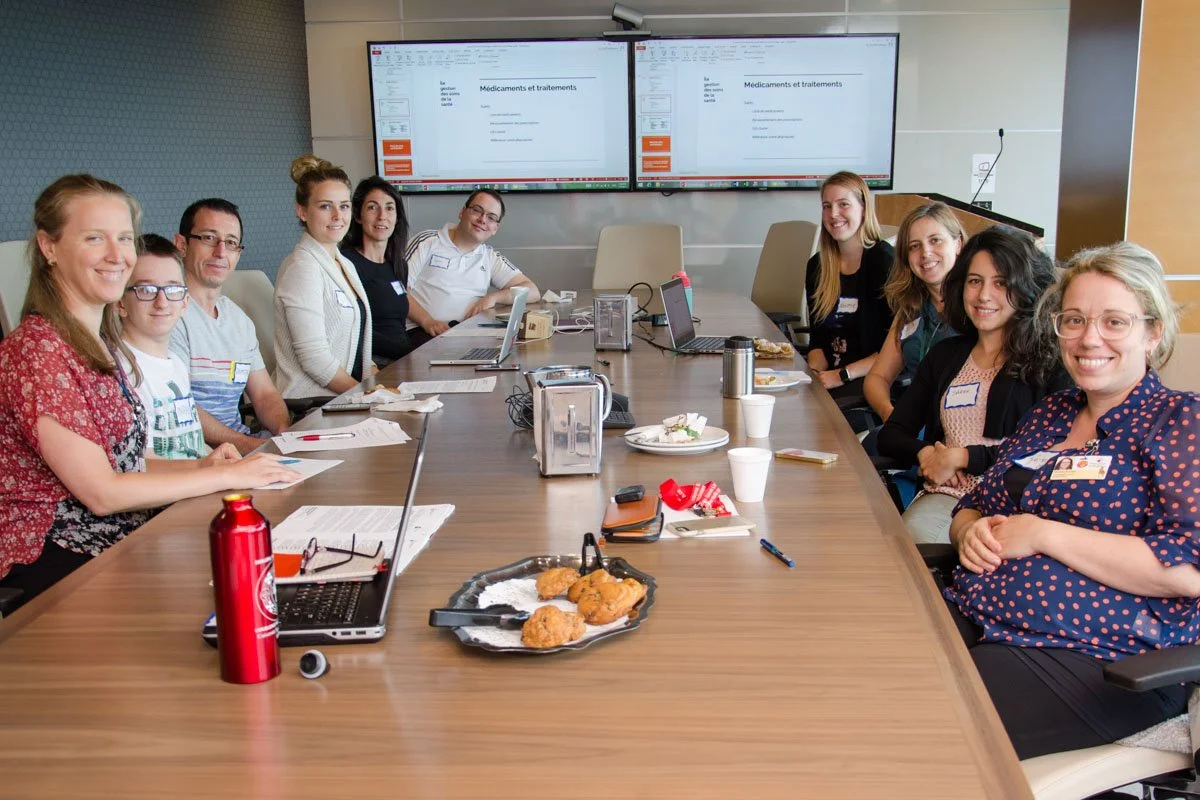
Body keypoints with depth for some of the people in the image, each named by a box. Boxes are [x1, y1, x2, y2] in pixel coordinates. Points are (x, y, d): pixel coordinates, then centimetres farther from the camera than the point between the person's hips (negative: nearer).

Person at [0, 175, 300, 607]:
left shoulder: (101, 342, 12)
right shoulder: (36, 349, -15)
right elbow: (101, 492, -17)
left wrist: (199, 466, -1)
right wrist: (226, 475, -13)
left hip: (126, 538, 8)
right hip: (60, 567, -8)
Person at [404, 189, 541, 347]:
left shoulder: (490, 258, 22)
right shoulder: (427, 242, 11)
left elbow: (533, 292, 16)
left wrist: (493, 297, -2)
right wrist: (427, 321, -15)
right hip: (423, 331, -3)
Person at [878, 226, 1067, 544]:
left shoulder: (1049, 362, 4)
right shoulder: (944, 356, 19)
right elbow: (891, 435, 16)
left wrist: (961, 457, -7)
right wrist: (925, 453, -6)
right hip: (945, 496, 4)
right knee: (912, 536, -33)